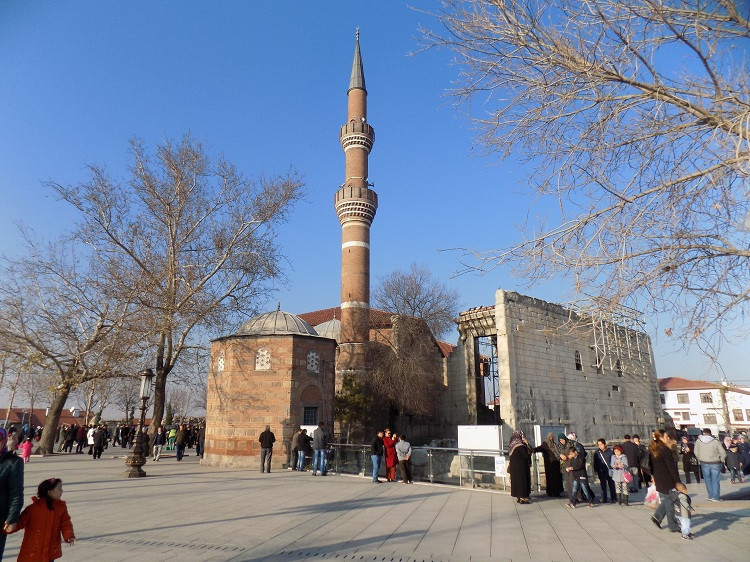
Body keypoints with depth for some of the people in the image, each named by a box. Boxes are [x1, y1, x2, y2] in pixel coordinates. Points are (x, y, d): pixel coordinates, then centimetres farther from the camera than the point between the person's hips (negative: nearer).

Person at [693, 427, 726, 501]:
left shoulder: (698, 441, -2)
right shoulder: (715, 442, -5)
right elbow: (723, 453, -6)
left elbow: (696, 452, 0)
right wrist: (721, 460, 11)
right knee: (715, 480, 6)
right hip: (715, 464, 0)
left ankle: (711, 496, 15)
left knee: (708, 480, 12)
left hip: (704, 464, 0)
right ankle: (715, 497, 7)